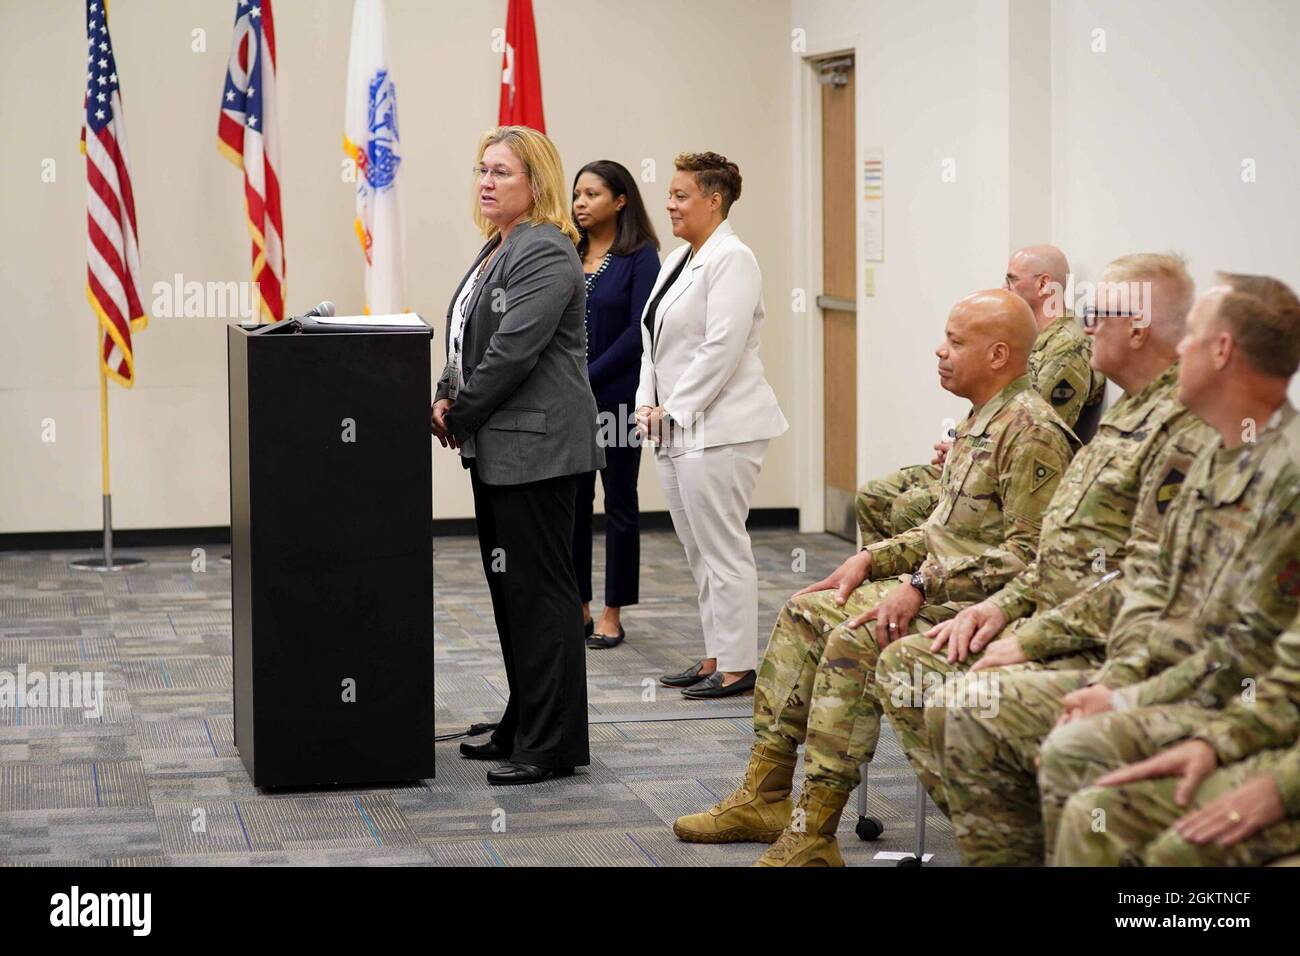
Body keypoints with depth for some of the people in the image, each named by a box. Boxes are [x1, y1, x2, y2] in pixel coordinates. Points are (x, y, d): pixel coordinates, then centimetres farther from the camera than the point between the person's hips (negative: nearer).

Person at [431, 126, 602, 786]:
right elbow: (467, 341, 20)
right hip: (497, 447, 10)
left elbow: (512, 353, -21)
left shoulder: (545, 255, -15)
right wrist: (445, 399, 3)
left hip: (536, 448, -10)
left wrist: (459, 417, -11)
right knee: (507, 587, 15)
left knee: (539, 590, -6)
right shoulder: (496, 250, 17)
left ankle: (554, 745, 0)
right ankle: (523, 727, 24)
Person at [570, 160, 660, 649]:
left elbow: (638, 331, -11)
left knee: (619, 501, 5)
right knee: (572, 500, 7)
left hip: (617, 396, -5)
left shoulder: (640, 257, -5)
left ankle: (612, 614, 11)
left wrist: (589, 377, -13)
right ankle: (577, 608, 16)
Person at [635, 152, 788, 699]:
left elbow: (720, 349, -20)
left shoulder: (731, 261, -12)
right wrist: (649, 404, 6)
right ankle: (716, 656, 21)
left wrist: (673, 409, -15)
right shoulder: (678, 259, 17)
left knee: (722, 548, -6)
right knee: (699, 550, 13)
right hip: (677, 429, 10)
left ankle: (736, 665, 0)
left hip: (719, 428, -10)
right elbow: (654, 343, 19)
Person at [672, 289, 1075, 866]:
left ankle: (814, 836, -24)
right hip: (936, 587, 11)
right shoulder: (980, 422, 16)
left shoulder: (1031, 431, -16)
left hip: (981, 602, -11)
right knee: (804, 611, 6)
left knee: (854, 641, -28)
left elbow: (1028, 552, -23)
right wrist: (875, 558, 8)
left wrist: (924, 586, -23)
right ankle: (764, 797, 7)